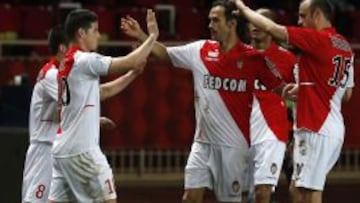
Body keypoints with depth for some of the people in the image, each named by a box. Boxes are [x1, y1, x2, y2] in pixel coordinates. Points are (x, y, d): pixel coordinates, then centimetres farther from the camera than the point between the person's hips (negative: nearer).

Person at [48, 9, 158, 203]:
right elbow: (130, 62, -14)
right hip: (81, 149, -9)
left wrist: (134, 73, 20)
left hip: (62, 148, 9)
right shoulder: (85, 60, -11)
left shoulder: (68, 63, 18)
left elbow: (103, 92, 25)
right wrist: (152, 36, -2)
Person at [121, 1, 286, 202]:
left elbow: (279, 87, -2)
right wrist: (141, 35, 1)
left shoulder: (253, 57, -8)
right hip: (203, 140, 4)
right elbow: (166, 54, 12)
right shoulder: (200, 50, 3)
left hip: (234, 143, -4)